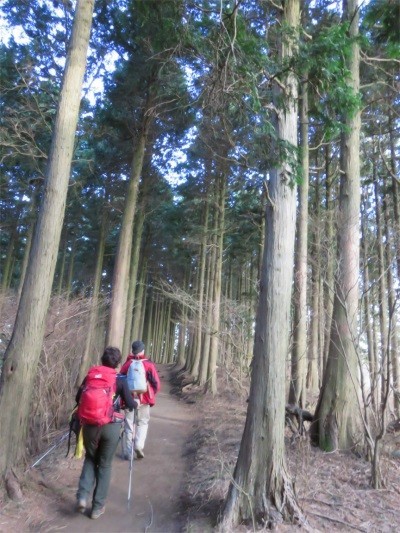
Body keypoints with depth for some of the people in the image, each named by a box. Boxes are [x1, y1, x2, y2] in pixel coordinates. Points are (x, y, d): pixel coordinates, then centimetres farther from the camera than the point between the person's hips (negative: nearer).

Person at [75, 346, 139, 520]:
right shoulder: (120, 380, -6)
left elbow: (78, 399, 7)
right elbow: (130, 405, -4)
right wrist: (137, 403, 17)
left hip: (89, 425, 2)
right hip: (110, 427, -2)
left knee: (90, 459, 25)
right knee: (105, 465, 15)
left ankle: (83, 496, 9)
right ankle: (98, 506, 22)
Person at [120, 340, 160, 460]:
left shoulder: (126, 364, 0)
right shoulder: (149, 364, -5)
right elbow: (156, 383, -4)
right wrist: (151, 394, 14)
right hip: (144, 399, -1)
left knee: (128, 425, 10)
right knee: (142, 423, 15)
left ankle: (127, 452, 12)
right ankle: (139, 445, -4)